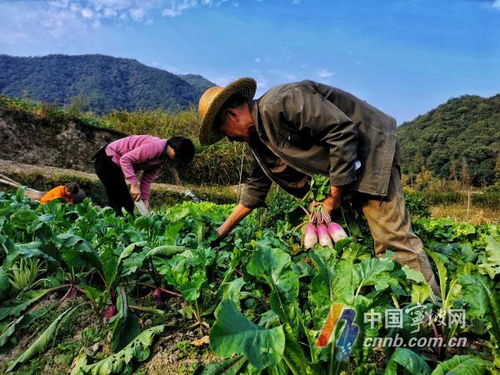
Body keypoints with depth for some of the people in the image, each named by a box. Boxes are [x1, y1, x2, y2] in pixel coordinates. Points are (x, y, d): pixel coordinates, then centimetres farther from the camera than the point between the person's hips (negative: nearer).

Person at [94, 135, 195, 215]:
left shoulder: (162, 159, 3)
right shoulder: (156, 147, -25)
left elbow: (147, 180, 4)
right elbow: (125, 159, -29)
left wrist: (145, 200, -5)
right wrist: (134, 184, -31)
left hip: (116, 164, 9)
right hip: (108, 159, -9)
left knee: (128, 204, 10)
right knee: (120, 204, -11)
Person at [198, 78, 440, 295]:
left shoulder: (279, 103, -24)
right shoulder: (257, 136, 6)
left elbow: (343, 131, -26)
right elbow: (256, 187, 14)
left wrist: (334, 196, -20)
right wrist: (223, 230, 15)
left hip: (372, 146, -9)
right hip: (338, 166, 9)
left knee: (392, 235, -13)